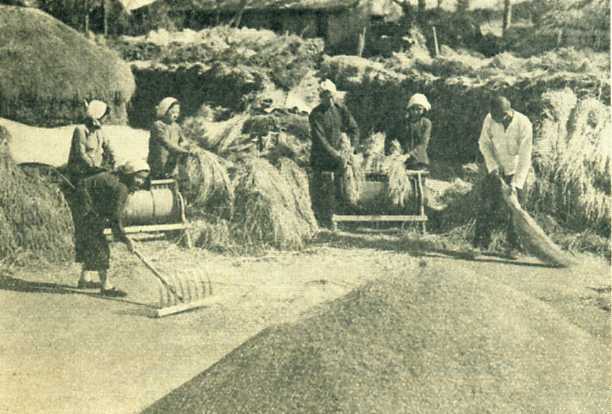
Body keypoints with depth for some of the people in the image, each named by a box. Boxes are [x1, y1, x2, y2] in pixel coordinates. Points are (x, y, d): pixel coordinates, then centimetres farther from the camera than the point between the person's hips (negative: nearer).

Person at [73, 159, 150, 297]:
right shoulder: (120, 188, -25)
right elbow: (115, 217, -24)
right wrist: (125, 239, -19)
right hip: (88, 215, -11)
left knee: (89, 245, 21)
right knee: (100, 248, -8)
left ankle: (84, 279, 35)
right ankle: (106, 286, -4)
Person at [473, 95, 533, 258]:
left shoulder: (524, 124, -24)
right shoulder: (490, 119, -17)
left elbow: (525, 157, -22)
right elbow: (484, 143, -4)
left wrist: (517, 183, -25)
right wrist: (493, 167, -15)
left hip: (515, 171, -2)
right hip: (495, 169, 2)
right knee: (486, 205, -1)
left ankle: (513, 247, 9)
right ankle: (480, 243, 7)